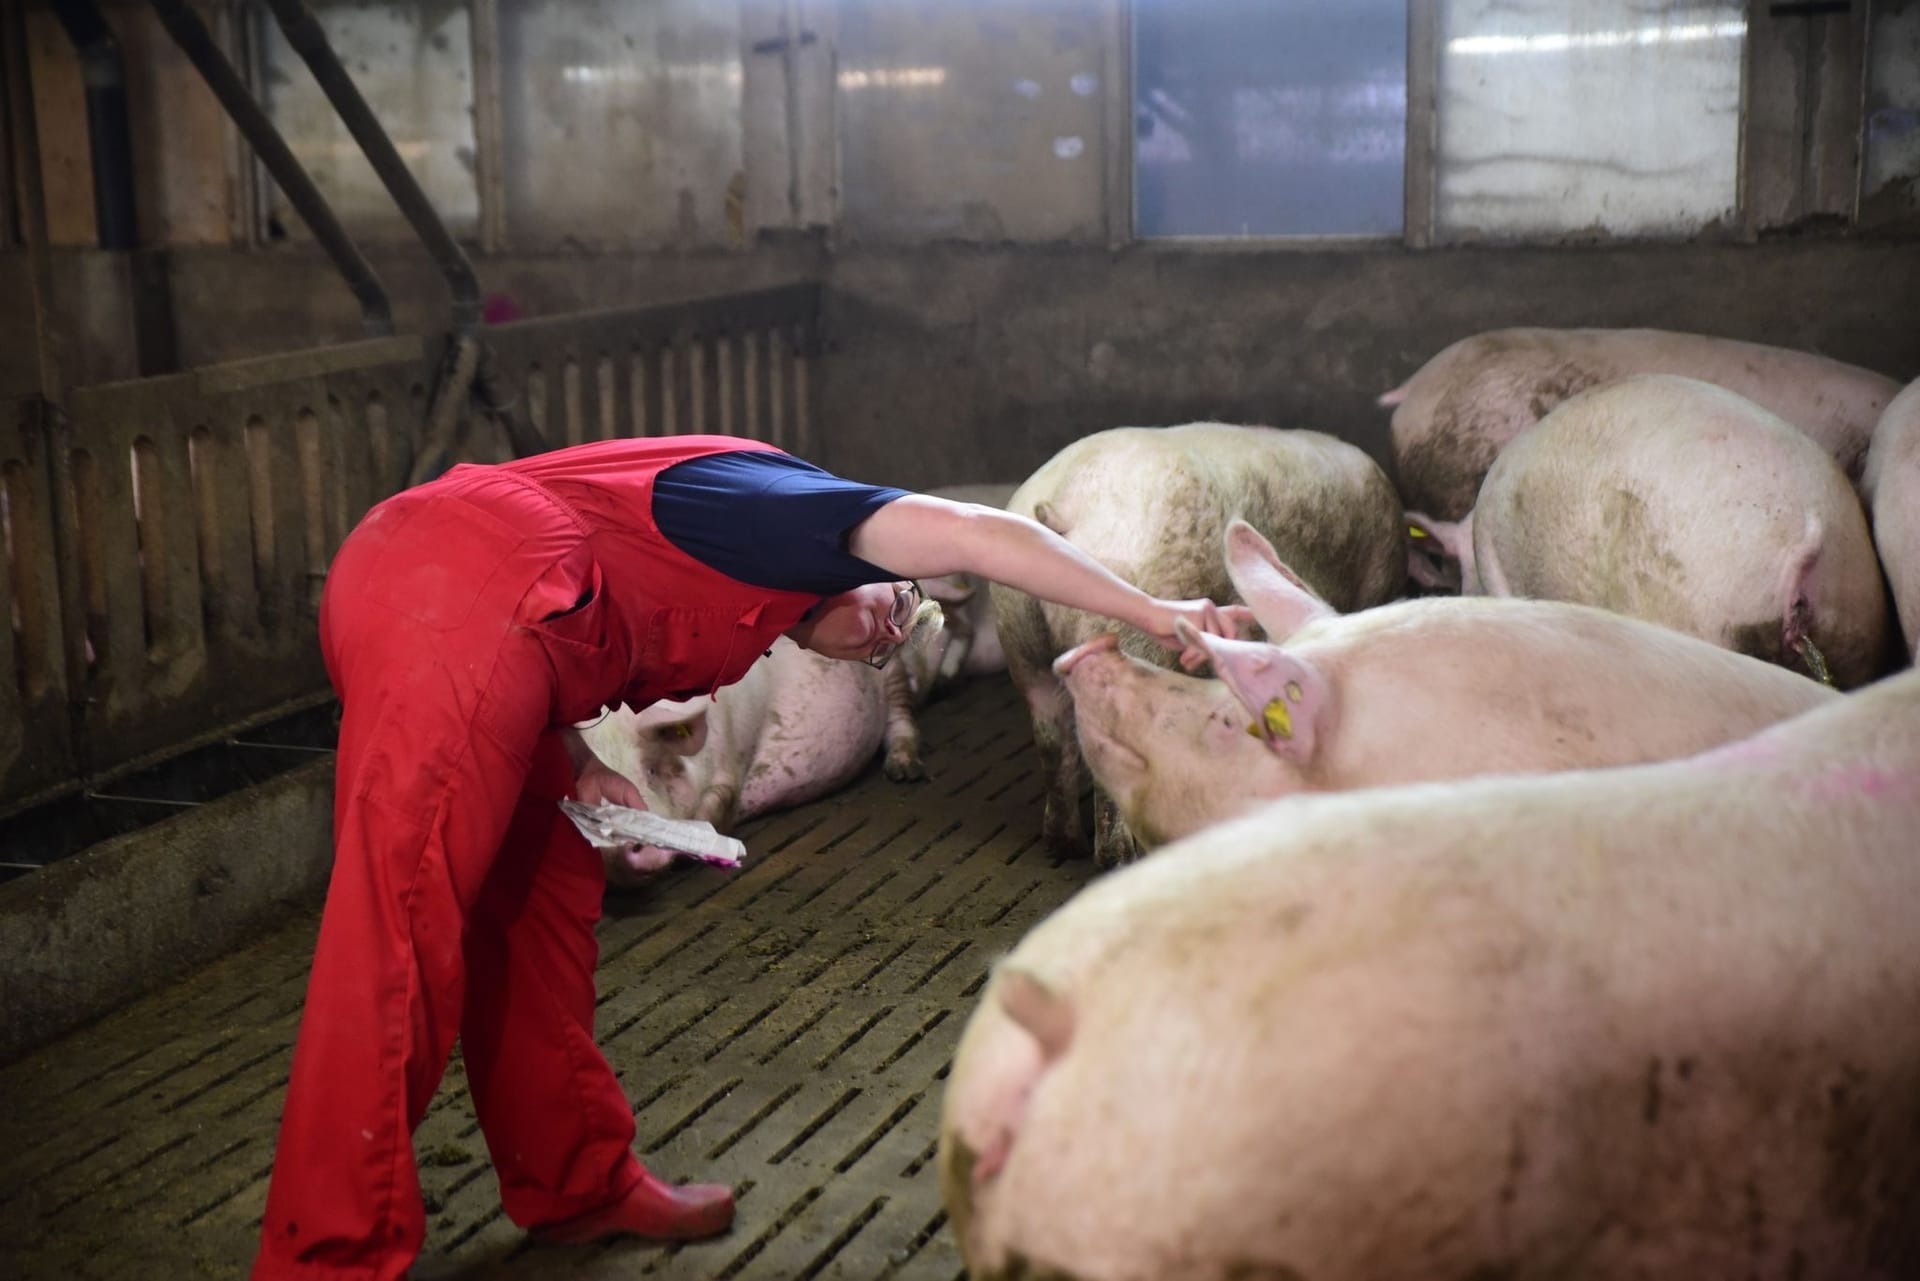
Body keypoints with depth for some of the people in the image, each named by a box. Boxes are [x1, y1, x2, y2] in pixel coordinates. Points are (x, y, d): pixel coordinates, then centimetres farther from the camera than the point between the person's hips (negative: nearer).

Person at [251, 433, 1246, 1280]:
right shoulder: (800, 504, 9)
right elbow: (976, 535, -7)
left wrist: (578, 769, 11)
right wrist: (1152, 614, -4)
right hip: (455, 603, -10)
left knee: (540, 896, 16)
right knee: (404, 930, -10)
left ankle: (574, 1185, 27)